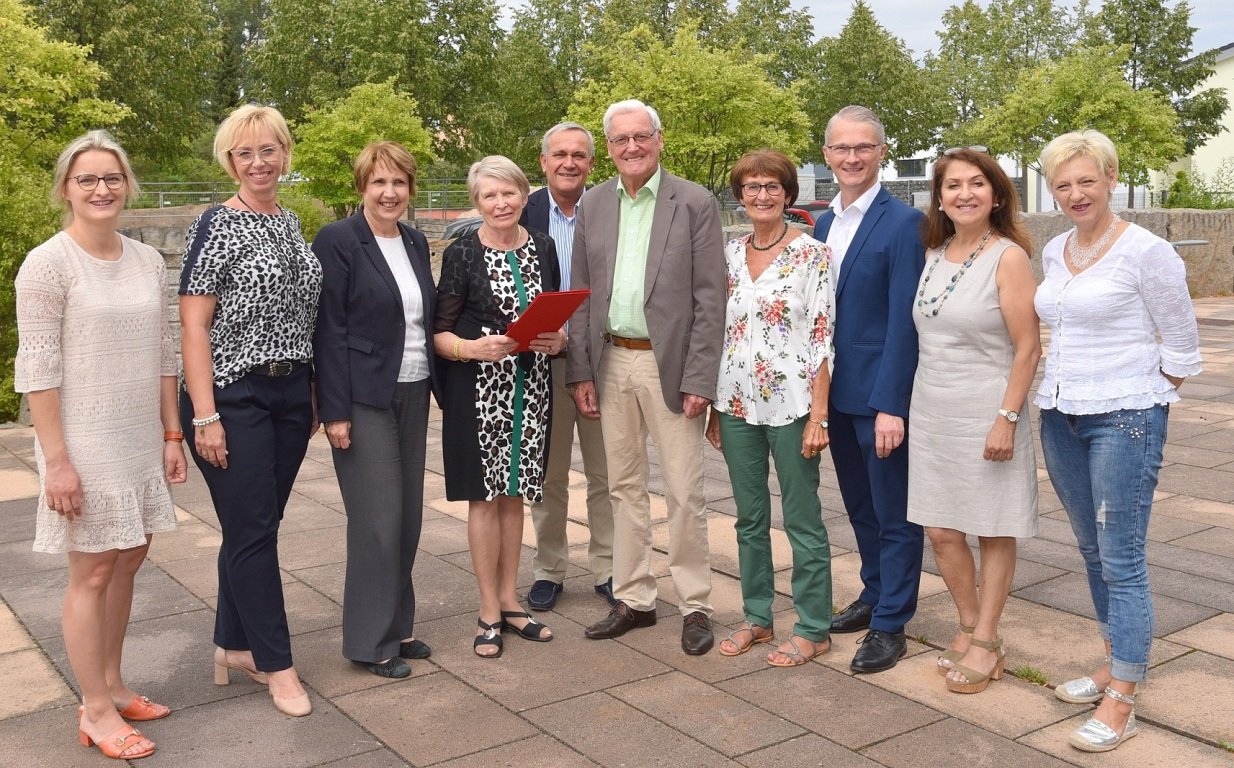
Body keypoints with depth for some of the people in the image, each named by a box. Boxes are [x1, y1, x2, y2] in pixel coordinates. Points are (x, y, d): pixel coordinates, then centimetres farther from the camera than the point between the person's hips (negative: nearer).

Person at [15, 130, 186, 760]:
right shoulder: (48, 264, -11)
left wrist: (171, 434, 9)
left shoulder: (148, 261, 6)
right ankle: (95, 711, 15)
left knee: (127, 561, 13)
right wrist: (56, 460, -16)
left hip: (140, 440, 6)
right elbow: (37, 371, -13)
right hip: (84, 442, -6)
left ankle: (111, 685, 28)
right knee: (92, 572, 2)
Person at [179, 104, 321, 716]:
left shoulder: (290, 223, 10)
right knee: (251, 531, 1)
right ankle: (277, 664, 13)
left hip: (291, 395, 6)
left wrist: (314, 397, 14)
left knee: (258, 526, 13)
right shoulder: (218, 224, -9)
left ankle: (234, 647, 28)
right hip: (233, 397, -6)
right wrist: (205, 416, -17)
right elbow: (193, 325, -12)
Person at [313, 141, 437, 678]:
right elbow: (328, 331, -12)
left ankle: (398, 625, 25)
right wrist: (335, 411, -15)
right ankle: (370, 642, 10)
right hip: (364, 399, -7)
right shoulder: (337, 242, -9)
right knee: (377, 518, -3)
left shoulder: (416, 242, 11)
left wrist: (438, 387, 10)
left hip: (413, 395, 7)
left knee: (408, 514, 11)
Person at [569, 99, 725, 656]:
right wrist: (580, 371, 3)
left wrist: (699, 380, -13)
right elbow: (581, 293, 9)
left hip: (669, 365, -4)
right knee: (625, 486, 12)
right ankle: (633, 599, 25)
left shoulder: (696, 204, -5)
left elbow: (710, 298, -8)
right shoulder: (594, 205, 8)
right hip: (611, 363, 5)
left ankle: (695, 605, 15)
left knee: (684, 492, 0)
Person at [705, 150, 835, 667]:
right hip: (738, 406, 5)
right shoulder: (729, 255, 8)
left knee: (802, 521, 4)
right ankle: (757, 617, 28)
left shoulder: (812, 254, -7)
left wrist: (818, 415, -14)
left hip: (791, 405, -5)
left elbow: (823, 338, -10)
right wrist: (715, 407, 10)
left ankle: (813, 629, 17)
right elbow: (717, 331, 12)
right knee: (749, 517, 14)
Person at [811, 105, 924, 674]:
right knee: (860, 506, 19)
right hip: (836, 393, 7)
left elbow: (904, 321, -17)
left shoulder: (903, 224, -12)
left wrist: (891, 405, -20)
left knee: (894, 515, 5)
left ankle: (890, 626, 15)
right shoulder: (822, 225, 11)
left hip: (882, 396, -7)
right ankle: (874, 595, 35)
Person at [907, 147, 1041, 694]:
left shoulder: (1008, 257, -10)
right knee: (941, 532, 9)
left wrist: (1007, 418, -17)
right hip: (931, 412, 6)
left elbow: (1028, 348, -12)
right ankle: (970, 627, 27)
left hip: (986, 413, -6)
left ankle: (985, 641, 19)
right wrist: (909, 406, 11)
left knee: (993, 531, 7)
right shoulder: (933, 255, 8)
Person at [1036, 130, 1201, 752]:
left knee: (1121, 560, -4)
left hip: (1123, 420, -7)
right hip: (1060, 418, 7)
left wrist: (1141, 404, -2)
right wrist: (1062, 388, 13)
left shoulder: (1147, 252, -11)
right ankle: (1117, 664, 29)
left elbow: (1181, 348, -6)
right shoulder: (1054, 253, 9)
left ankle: (1121, 702, 3)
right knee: (1093, 552, 15)